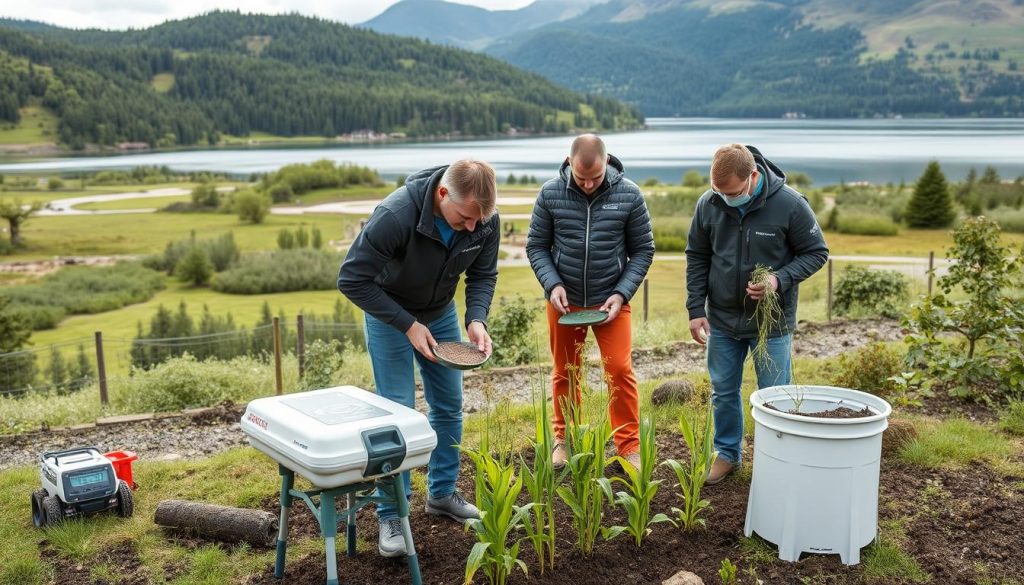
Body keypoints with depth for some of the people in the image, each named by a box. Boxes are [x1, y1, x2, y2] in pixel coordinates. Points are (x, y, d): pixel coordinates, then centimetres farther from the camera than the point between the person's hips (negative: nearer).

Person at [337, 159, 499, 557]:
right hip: (389, 314, -5)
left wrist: (477, 319, -26)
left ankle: (442, 493, 27)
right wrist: (408, 325, -30)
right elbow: (352, 279, -30)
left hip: (441, 313, 5)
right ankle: (391, 515, 6)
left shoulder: (485, 220, -22)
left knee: (449, 406, 10)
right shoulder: (395, 215, -38)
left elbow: (483, 275, -7)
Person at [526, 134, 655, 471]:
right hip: (564, 301, 1)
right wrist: (552, 284, -15)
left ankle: (629, 446, 8)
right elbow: (536, 245, 0)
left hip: (611, 300, -1)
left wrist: (622, 293, -13)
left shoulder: (629, 195, -10)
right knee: (565, 372, 12)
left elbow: (643, 250, -3)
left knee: (620, 371, -5)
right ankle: (564, 439, 29)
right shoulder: (551, 194, -8)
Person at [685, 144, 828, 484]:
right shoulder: (708, 204, -8)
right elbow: (697, 258, 4)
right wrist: (695, 309, -1)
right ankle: (727, 453, 33)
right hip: (722, 319, 3)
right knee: (723, 391, 14)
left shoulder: (789, 204, -17)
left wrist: (781, 279, -23)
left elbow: (816, 253, -6)